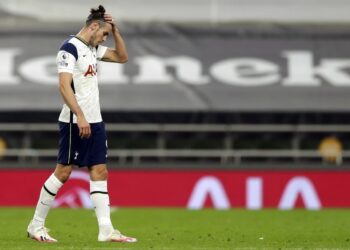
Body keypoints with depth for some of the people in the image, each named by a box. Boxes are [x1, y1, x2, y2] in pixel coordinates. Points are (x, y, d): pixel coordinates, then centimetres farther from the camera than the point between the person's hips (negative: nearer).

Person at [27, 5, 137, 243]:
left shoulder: (92, 48, 14)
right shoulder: (70, 48, -12)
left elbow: (122, 57, 23)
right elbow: (64, 85, -20)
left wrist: (116, 30, 10)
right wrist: (80, 116, -26)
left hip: (94, 121, 9)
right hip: (75, 122, -9)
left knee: (100, 172, 3)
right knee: (63, 171, -4)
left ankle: (106, 230, 1)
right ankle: (36, 225, 7)